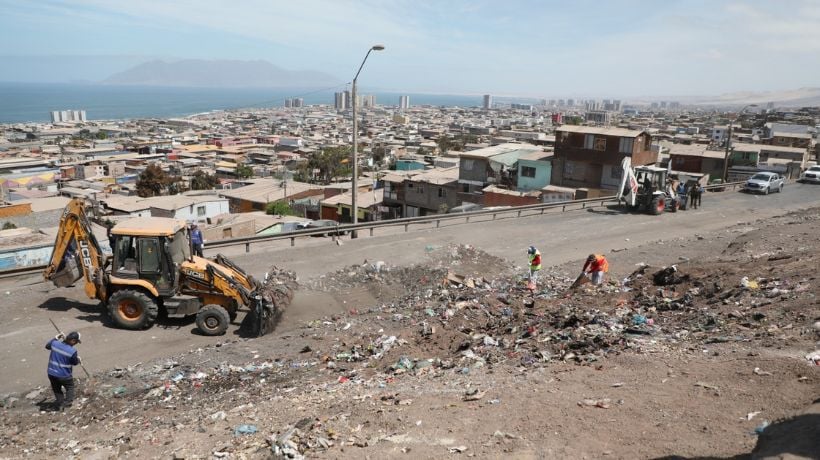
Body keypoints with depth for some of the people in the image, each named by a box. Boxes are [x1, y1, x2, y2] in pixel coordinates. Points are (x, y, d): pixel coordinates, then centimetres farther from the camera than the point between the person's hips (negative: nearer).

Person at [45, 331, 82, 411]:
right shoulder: (72, 351, -23)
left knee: (56, 389, 24)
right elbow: (75, 362, -6)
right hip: (64, 375, -4)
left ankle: (60, 402, 19)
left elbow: (47, 346, 14)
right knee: (70, 387, 21)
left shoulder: (55, 344, -11)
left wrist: (56, 338, 21)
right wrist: (78, 359, 16)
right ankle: (68, 400, 9)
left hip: (52, 373, 4)